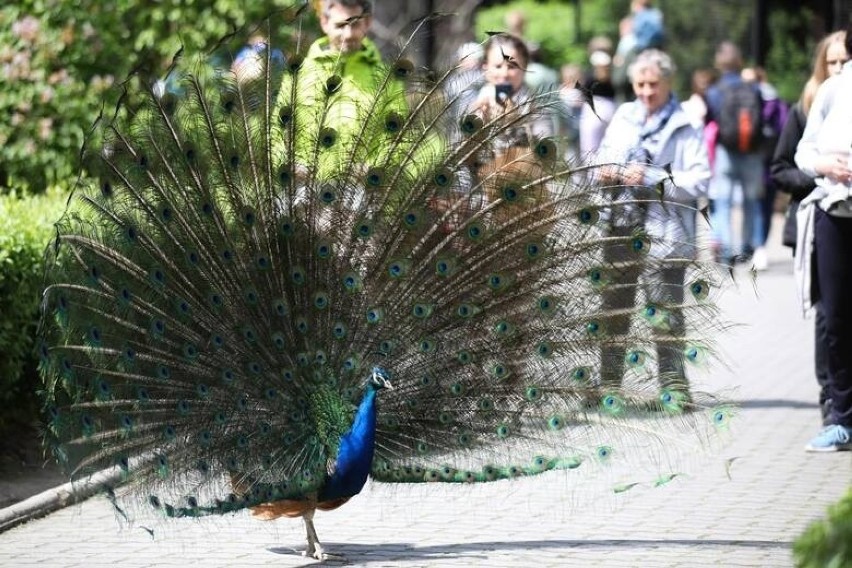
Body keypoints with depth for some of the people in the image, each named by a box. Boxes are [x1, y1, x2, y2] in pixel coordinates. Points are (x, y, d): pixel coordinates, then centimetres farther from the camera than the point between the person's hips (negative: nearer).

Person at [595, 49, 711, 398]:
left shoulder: (684, 129, -4)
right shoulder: (623, 118, 11)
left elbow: (699, 181, -12)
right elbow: (604, 155, 24)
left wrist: (651, 179, -19)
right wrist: (606, 172, 1)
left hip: (663, 231, -5)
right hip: (621, 226, 5)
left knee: (666, 309, -3)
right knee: (614, 306, 12)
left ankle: (674, 381, 4)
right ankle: (609, 379, 21)